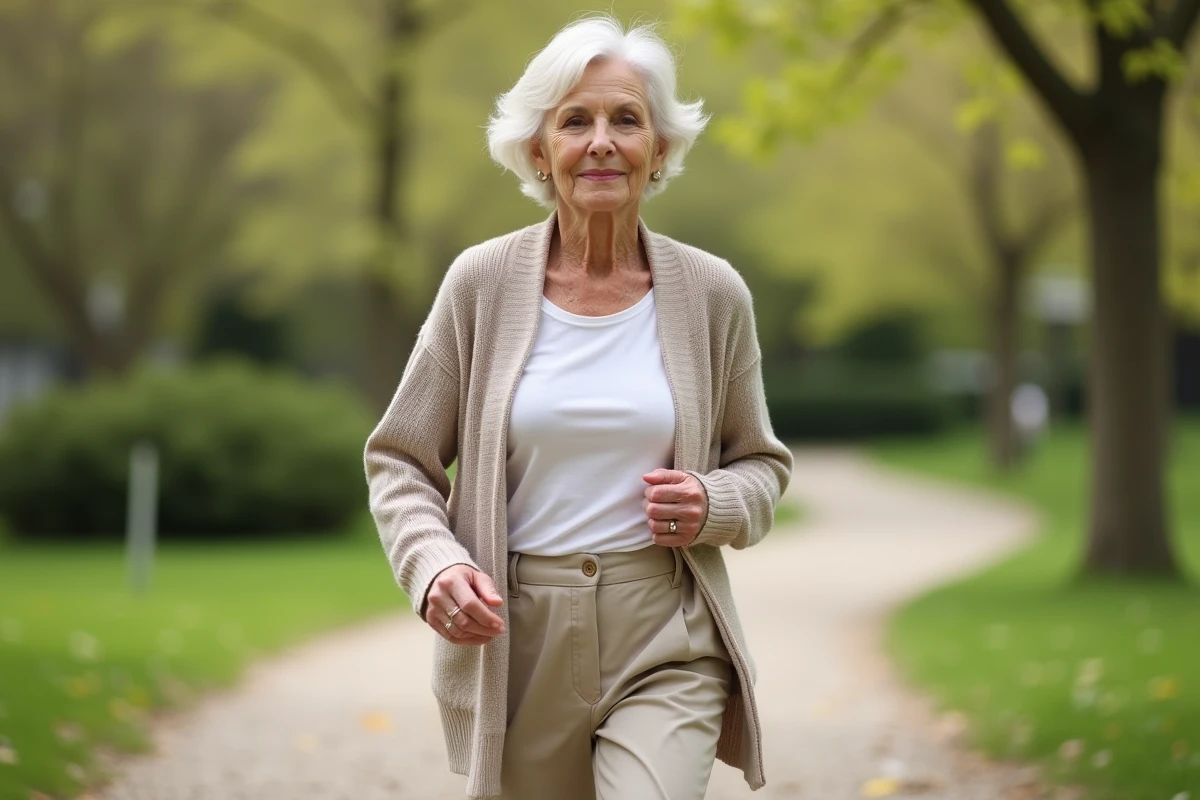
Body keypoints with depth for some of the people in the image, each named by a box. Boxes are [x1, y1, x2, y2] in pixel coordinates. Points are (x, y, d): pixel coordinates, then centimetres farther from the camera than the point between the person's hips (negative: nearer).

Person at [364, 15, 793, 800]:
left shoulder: (713, 293, 1)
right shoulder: (483, 282, -2)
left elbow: (761, 464, 12)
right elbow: (400, 461, 4)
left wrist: (711, 505, -10)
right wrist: (434, 566, -15)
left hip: (665, 645, -1)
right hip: (515, 642, 1)